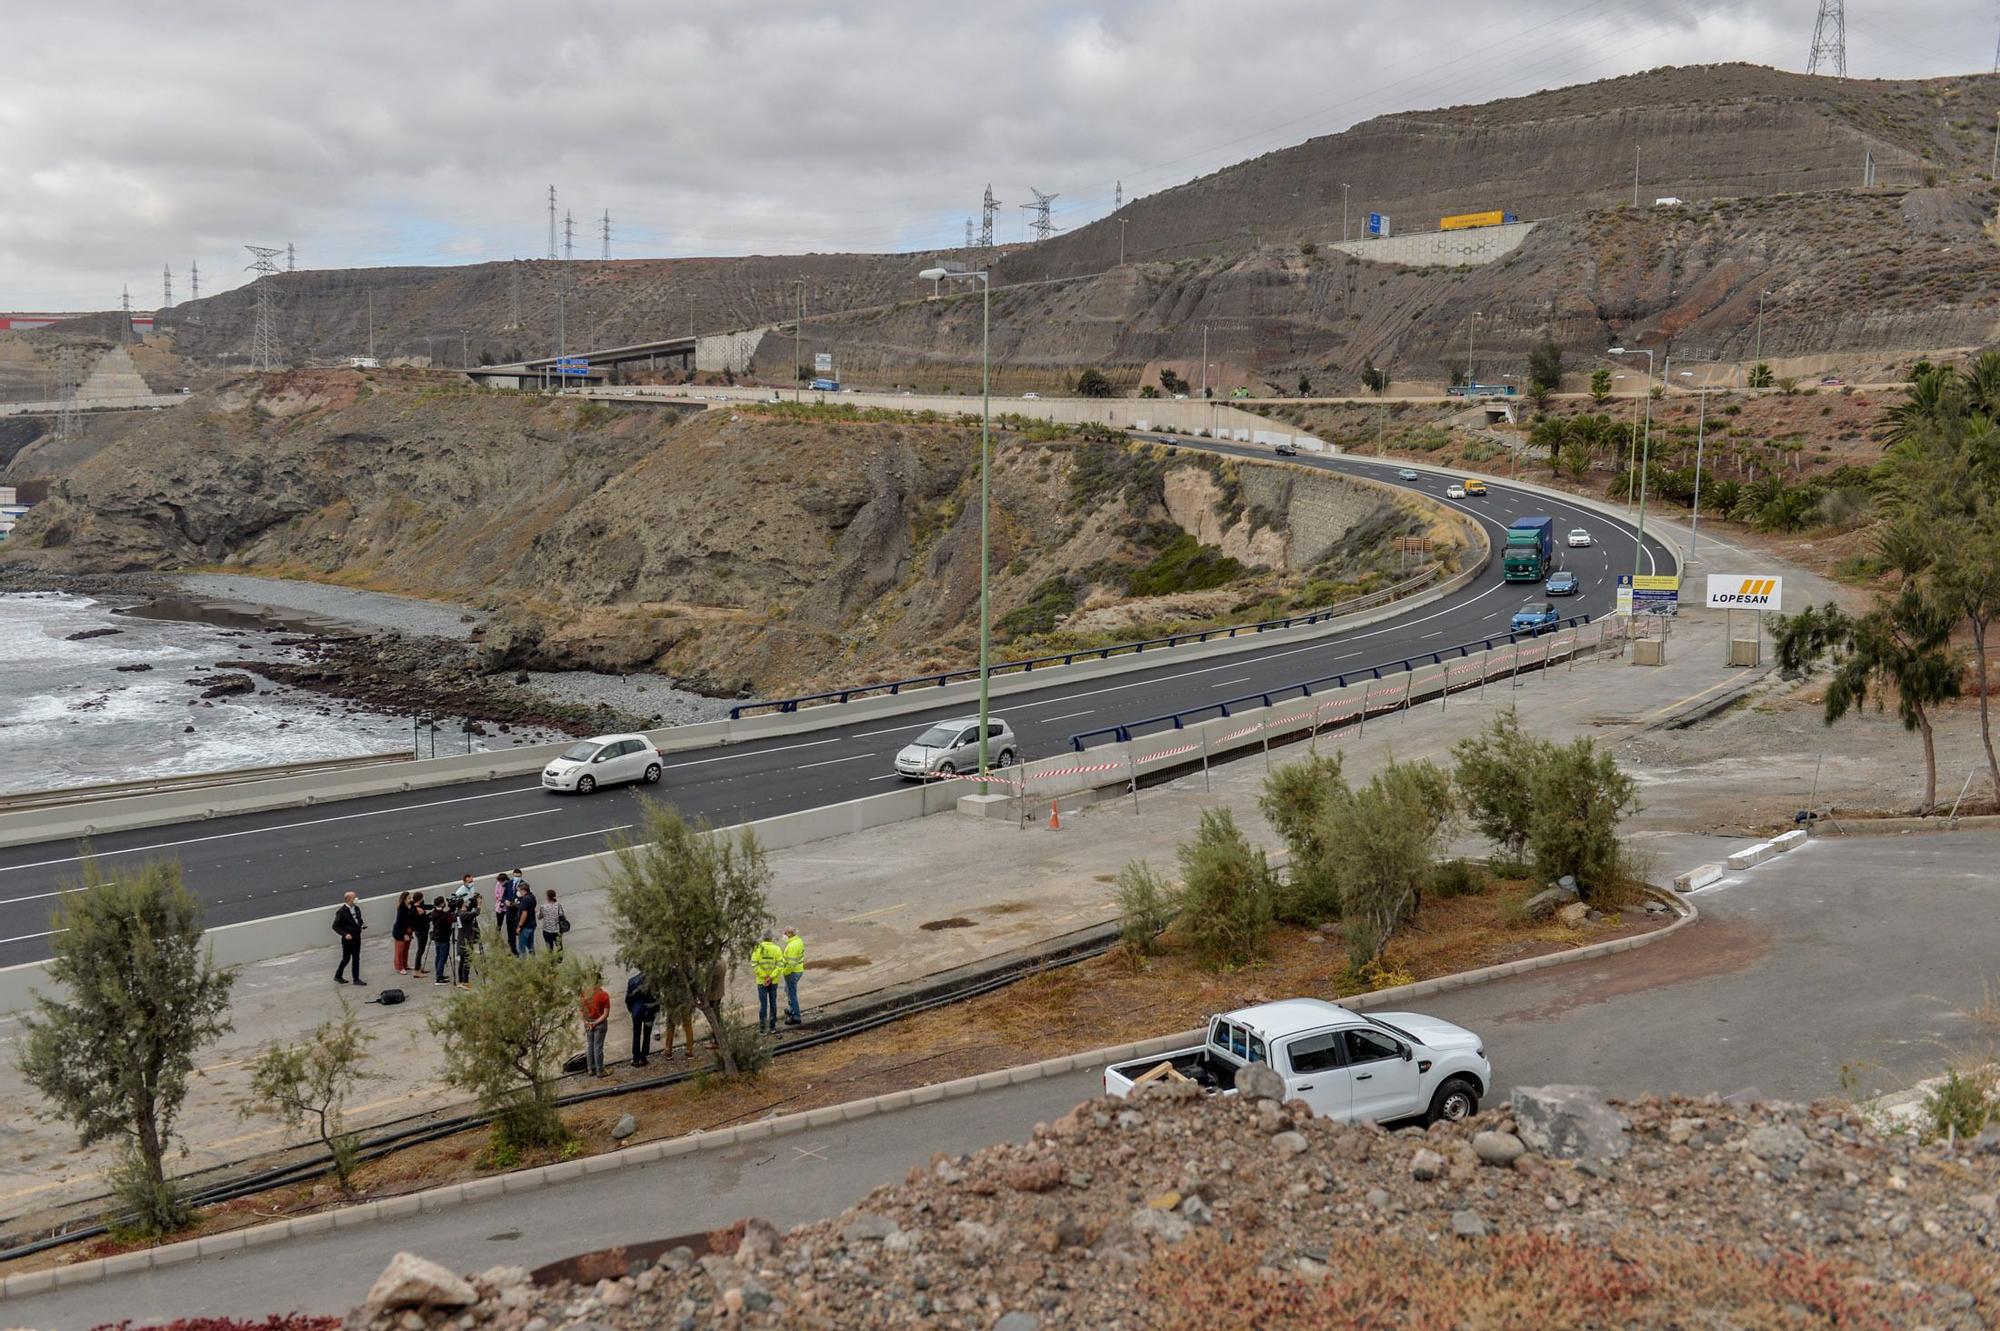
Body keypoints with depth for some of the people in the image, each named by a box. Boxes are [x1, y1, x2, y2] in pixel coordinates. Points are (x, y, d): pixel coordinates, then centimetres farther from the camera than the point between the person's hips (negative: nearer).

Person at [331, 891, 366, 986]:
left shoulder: (356, 908, 3)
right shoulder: (342, 912, -17)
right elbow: (335, 926, -14)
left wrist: (362, 924, -3)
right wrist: (345, 934, -23)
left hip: (356, 937, 6)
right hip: (348, 939, -6)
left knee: (356, 959, 10)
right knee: (346, 959, 5)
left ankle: (356, 979, 18)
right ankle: (337, 976, 24)